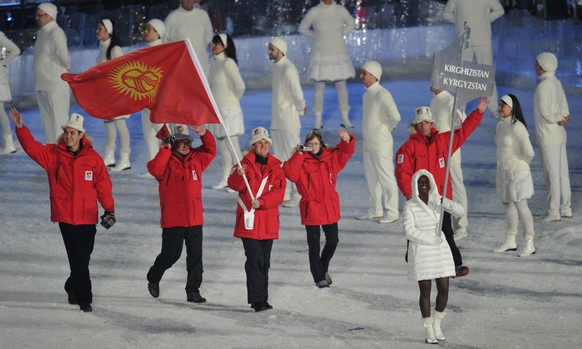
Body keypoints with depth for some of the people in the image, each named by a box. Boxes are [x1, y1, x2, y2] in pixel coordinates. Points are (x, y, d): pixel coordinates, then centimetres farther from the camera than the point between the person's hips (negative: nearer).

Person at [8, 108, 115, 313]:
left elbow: (103, 186, 4)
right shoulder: (54, 154, 1)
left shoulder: (93, 158, 1)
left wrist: (109, 209, -2)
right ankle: (84, 299, -4)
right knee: (77, 258, -9)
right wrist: (21, 128, -24)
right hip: (65, 216, -2)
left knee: (84, 257, 11)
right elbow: (32, 148, -10)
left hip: (88, 217, 2)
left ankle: (73, 288, 35)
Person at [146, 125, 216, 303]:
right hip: (173, 220, -5)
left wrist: (204, 134, -5)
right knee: (170, 254, 4)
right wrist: (166, 149, -20)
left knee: (195, 256, 4)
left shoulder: (196, 160, 9)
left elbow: (210, 151, 13)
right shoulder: (167, 162, -6)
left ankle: (193, 290, 10)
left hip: (195, 219, 5)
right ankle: (153, 278, 31)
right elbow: (154, 168, -24)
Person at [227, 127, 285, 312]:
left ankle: (262, 299, 20)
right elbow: (234, 185, -14)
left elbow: (279, 193, -2)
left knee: (264, 262, 11)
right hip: (249, 220, -4)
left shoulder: (276, 167, 8)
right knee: (254, 260, -11)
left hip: (268, 221, 4)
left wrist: (261, 202, -17)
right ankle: (257, 300, -11)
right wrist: (239, 175, -36)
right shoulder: (246, 163, -1)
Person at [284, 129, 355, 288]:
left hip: (330, 208, 4)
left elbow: (345, 152, 7)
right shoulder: (302, 161, -9)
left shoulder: (330, 157, 3)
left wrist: (347, 141, -14)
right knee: (314, 245, 2)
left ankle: (323, 268, 38)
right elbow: (290, 173, -23)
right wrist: (299, 154, -26)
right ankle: (319, 277, 13)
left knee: (333, 241, 14)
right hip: (311, 208, -4)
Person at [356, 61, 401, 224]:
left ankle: (391, 212, 2)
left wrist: (387, 128, -10)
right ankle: (375, 211, 23)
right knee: (371, 177, 14)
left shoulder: (382, 95, -16)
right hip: (368, 143, 9)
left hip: (381, 143, -9)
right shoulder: (366, 95, 12)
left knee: (386, 177, -3)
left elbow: (395, 117, -26)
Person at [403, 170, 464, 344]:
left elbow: (460, 211, -2)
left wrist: (447, 203, -21)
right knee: (425, 291, 0)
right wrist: (430, 240, -15)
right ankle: (428, 331, 13)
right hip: (420, 251, -4)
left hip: (440, 249, 4)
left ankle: (437, 324, 23)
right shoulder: (409, 206, -6)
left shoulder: (436, 200, 5)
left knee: (444, 289, 1)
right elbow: (409, 231, -13)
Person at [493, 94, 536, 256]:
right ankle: (510, 241, 26)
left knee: (521, 206, -4)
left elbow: (528, 152, -23)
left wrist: (523, 164, -5)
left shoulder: (517, 127, -20)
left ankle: (529, 243, 3)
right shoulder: (501, 125, 7)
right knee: (508, 205, 15)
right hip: (503, 172, 9)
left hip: (517, 173, -9)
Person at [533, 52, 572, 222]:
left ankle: (553, 211, -4)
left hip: (548, 137, -9)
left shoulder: (544, 85, -17)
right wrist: (563, 118, -6)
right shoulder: (557, 83, 11)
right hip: (559, 135, 9)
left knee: (552, 174, -6)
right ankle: (565, 208, 16)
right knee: (562, 173, 11)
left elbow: (544, 111, -20)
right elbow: (564, 108, 11)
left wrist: (557, 120, -7)